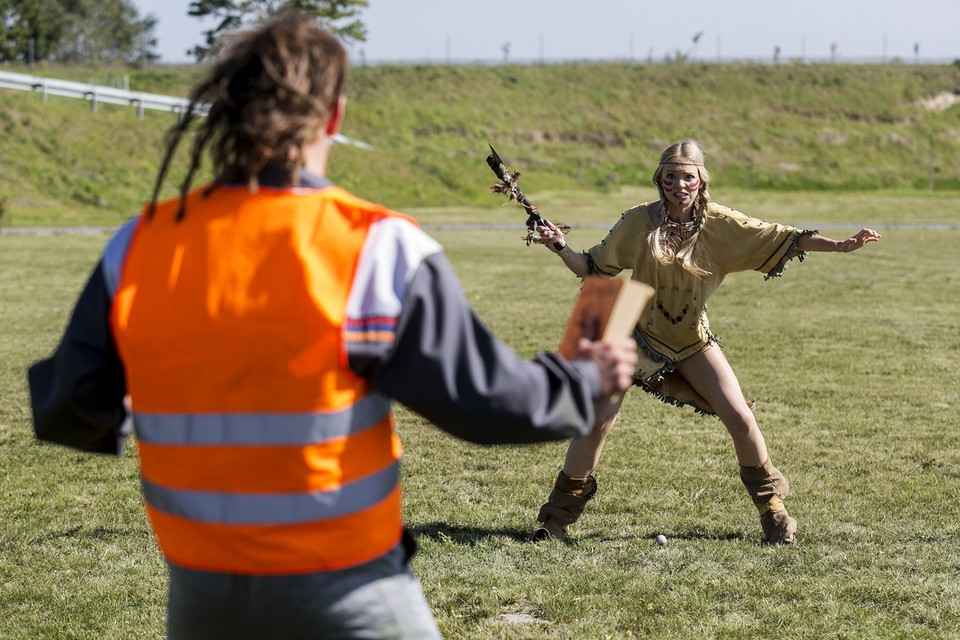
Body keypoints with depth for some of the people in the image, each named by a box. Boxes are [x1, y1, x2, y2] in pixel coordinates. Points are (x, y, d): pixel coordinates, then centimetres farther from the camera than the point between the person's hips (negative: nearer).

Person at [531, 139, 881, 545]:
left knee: (739, 418, -9)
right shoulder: (640, 221, -11)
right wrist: (560, 248, -22)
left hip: (692, 340, 1)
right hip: (639, 336, -1)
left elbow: (778, 238, -10)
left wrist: (840, 246, -18)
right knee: (598, 422, -9)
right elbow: (593, 268, -4)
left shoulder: (719, 223, -9)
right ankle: (559, 514, 9)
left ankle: (772, 508, 12)